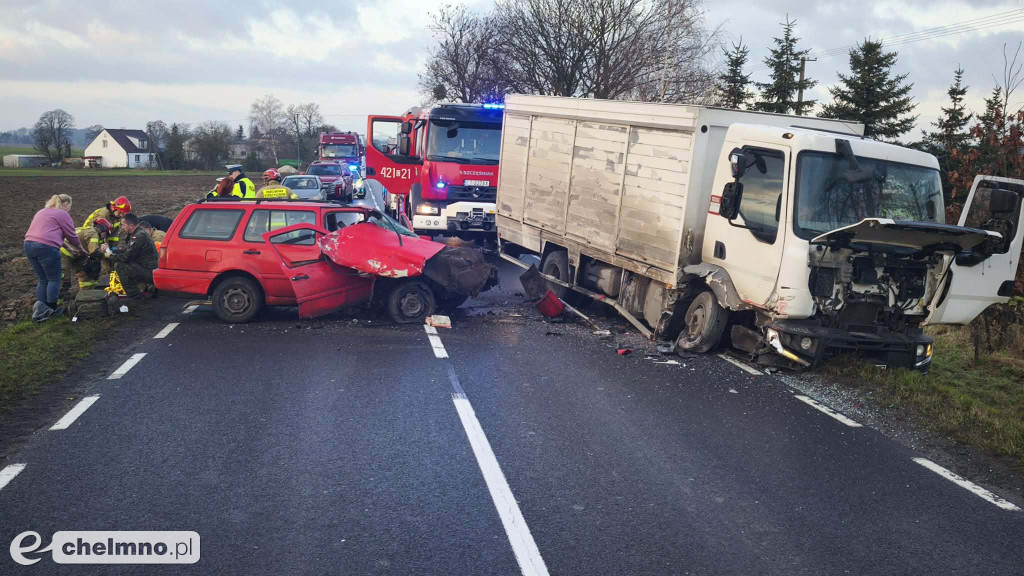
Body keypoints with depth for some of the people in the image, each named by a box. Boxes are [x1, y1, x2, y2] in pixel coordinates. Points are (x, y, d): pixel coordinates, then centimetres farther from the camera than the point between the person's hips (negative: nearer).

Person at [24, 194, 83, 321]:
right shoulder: (63, 214, 1)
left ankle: (40, 309, 9)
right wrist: (80, 248, 23)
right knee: (54, 279, 5)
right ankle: (52, 308, 6)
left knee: (43, 279, 15)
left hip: (29, 245, 8)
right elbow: (72, 236, 3)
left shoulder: (41, 212, 27)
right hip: (46, 247, -8)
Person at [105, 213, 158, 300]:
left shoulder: (139, 236, -18)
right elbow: (125, 250, 23)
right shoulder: (138, 233, 14)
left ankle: (133, 294, -11)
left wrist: (111, 256, -3)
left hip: (150, 273, -10)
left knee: (119, 265, -16)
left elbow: (126, 257, -18)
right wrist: (112, 252, 11)